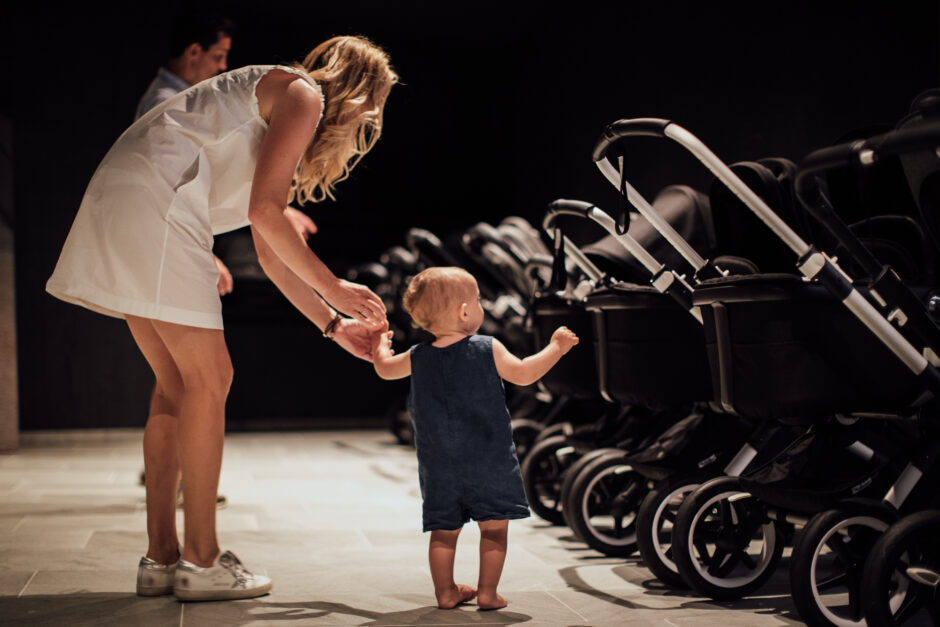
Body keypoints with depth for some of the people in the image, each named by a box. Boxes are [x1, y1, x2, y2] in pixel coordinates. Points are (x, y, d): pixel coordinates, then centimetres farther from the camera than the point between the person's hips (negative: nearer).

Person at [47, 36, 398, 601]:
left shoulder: (284, 123, 28)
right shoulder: (302, 93, -1)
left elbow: (271, 253, 26)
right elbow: (265, 213, -12)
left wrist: (333, 324, 24)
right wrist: (334, 288, -5)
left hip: (125, 213, 10)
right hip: (153, 201, -10)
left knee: (178, 383, 11)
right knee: (208, 378, -7)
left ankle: (161, 556, 14)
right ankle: (201, 562, -2)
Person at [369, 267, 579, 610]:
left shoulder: (417, 358, 2)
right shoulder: (488, 349, -9)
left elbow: (384, 368, 18)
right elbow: (524, 374, -5)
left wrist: (380, 344, 39)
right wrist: (556, 347, 8)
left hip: (439, 464, 3)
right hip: (487, 459, -3)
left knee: (444, 529, 13)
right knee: (494, 527, 7)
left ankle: (446, 591, 19)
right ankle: (487, 592, 8)